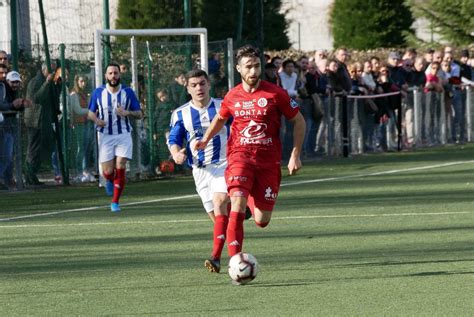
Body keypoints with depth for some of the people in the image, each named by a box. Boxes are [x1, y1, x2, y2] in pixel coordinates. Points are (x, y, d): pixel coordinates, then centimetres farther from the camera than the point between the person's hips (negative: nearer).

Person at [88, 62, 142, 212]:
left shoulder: (128, 92, 0)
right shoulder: (98, 93, 1)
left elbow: (139, 114, 4)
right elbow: (91, 112, 10)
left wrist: (127, 113, -17)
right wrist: (96, 120, -13)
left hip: (124, 135, 0)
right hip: (105, 136, 0)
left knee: (120, 168, -10)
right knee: (108, 172, -3)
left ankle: (115, 202, 1)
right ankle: (109, 181, 35)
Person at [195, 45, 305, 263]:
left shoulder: (275, 94, -4)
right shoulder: (232, 97, 4)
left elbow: (298, 121, 5)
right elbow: (220, 119, 24)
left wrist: (295, 155, -2)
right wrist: (205, 139, 7)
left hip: (268, 160, 0)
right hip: (240, 155, 0)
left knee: (262, 221, 2)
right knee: (237, 206, -25)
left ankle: (252, 201, 39)